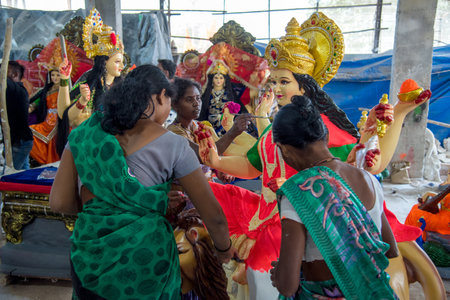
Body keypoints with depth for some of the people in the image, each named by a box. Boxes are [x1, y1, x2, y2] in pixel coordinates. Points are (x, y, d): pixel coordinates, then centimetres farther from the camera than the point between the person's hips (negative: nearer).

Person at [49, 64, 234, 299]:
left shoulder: (85, 133, -2)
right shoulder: (172, 145, -10)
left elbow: (59, 202, -3)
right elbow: (213, 214, -7)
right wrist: (224, 249, 12)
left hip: (89, 256, 3)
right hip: (145, 254, -2)